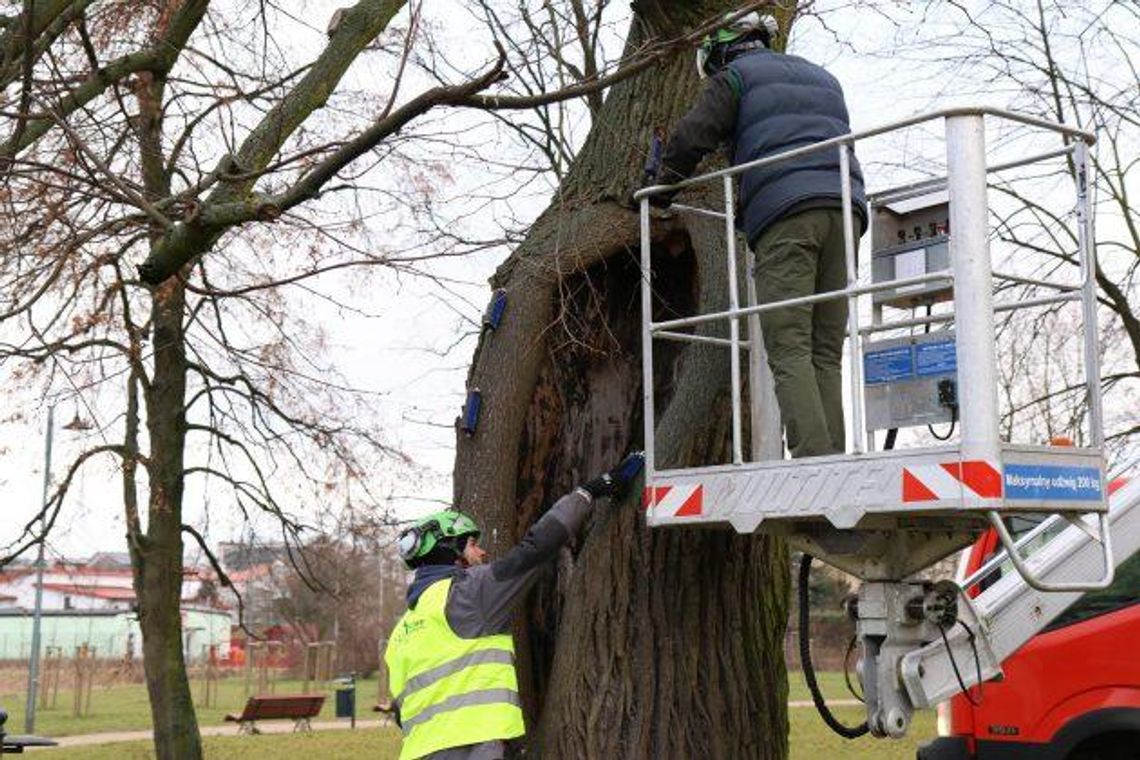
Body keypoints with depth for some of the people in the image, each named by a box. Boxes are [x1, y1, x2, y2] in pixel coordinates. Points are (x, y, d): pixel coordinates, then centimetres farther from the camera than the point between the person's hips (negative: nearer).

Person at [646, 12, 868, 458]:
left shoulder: (735, 75, 14)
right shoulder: (822, 78, 33)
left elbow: (692, 137, 3)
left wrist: (662, 188, 21)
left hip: (784, 210, -6)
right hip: (843, 206, 6)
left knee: (789, 349, -12)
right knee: (826, 352, 3)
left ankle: (812, 458, -24)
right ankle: (833, 458, -6)